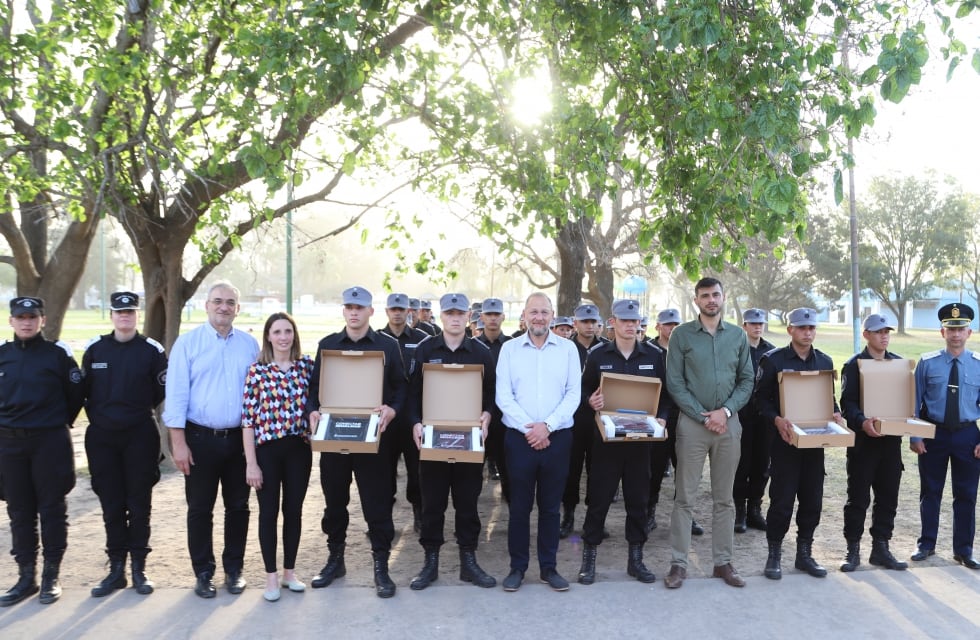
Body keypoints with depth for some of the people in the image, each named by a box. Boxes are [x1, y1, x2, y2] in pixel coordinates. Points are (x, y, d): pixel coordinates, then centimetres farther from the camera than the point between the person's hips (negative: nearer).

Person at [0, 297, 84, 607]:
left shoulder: (58, 353, -5)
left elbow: (76, 394, 2)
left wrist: (59, 422, 6)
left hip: (50, 442, -4)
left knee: (52, 510, 3)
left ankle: (51, 577, 14)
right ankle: (26, 577, 21)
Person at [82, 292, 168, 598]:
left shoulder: (152, 350, -2)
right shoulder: (94, 349, 5)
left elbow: (161, 392, 2)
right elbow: (84, 390, 12)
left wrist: (138, 412, 3)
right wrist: (98, 417, 6)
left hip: (140, 437, -2)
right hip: (101, 438, 2)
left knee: (139, 505, 4)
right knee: (111, 505, 8)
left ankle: (139, 568, 16)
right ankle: (116, 568, 19)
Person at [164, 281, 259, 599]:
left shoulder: (249, 344, 5)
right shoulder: (188, 343, -3)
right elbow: (176, 394, -6)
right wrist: (178, 442, -10)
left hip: (239, 438, 2)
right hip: (200, 438, -2)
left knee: (238, 507, 10)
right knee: (200, 509, 8)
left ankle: (234, 569, 25)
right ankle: (203, 573, 22)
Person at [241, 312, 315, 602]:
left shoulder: (307, 365, 2)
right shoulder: (257, 370, -5)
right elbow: (248, 419, -7)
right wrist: (251, 463, -9)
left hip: (299, 448, 3)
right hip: (266, 449, -2)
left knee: (293, 510, 11)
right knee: (269, 512, 7)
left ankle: (290, 572, 26)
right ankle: (271, 576, 20)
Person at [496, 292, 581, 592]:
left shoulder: (568, 349, 3)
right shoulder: (509, 348, 2)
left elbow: (574, 394, -2)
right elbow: (503, 395, -3)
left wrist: (547, 425, -12)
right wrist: (528, 427, -13)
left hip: (557, 438, 1)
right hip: (520, 437, 0)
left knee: (551, 506, 10)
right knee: (519, 505, 6)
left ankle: (549, 567, 21)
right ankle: (517, 567, 18)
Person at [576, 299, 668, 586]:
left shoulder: (654, 355, 5)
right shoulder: (597, 354, 1)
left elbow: (664, 393, 10)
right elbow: (584, 390, 6)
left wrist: (661, 418, -6)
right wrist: (591, 401, -15)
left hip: (640, 437, 2)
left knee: (638, 498, 9)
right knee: (599, 497, 2)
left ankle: (635, 558, 22)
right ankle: (589, 557, 15)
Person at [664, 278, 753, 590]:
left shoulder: (738, 335, 8)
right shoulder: (681, 334, -2)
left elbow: (747, 380, 7)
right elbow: (675, 383, -5)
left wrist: (725, 411, -8)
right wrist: (704, 416, -10)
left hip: (728, 422, 3)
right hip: (692, 422, -3)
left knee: (724, 498, 10)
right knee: (685, 497, 1)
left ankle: (723, 561, 20)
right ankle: (678, 563, 8)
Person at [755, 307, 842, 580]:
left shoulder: (825, 361, 11)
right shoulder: (773, 360, -5)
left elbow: (830, 396, 18)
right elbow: (761, 398, -5)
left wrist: (835, 413, -2)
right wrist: (777, 420, -20)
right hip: (785, 439, -5)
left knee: (812, 499, 9)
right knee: (781, 499, -2)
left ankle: (804, 552, 23)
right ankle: (774, 554, 12)